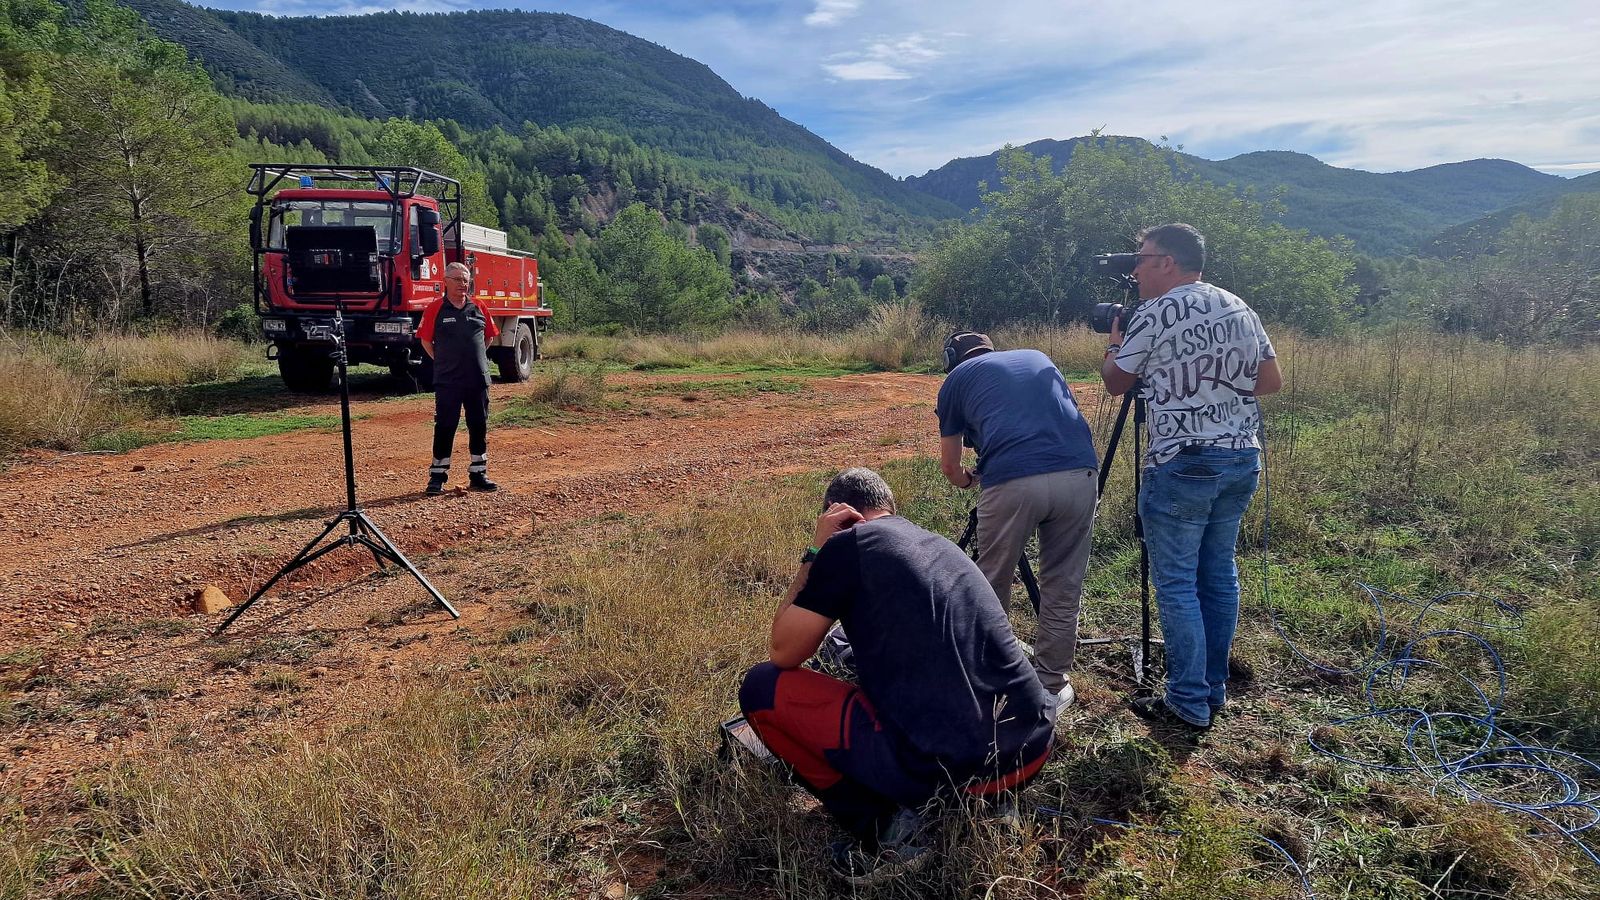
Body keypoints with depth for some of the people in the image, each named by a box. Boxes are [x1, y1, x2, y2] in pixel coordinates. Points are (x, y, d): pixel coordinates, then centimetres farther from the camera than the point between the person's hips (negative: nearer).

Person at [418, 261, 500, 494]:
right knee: (445, 427, 1)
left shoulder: (478, 308, 7)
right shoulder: (435, 309, -2)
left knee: (479, 427, 8)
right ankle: (437, 477, 10)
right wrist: (443, 361, 4)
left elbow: (489, 336, 19)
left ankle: (478, 475, 18)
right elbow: (426, 340, 4)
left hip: (478, 379, 3)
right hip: (447, 381, -3)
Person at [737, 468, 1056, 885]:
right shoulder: (943, 545, 20)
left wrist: (815, 553, 11)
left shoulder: (849, 543, -1)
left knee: (762, 687, 7)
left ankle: (883, 832, 5)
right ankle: (984, 797, 19)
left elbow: (785, 653, 5)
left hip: (945, 765, -7)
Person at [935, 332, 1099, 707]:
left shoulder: (955, 379, 22)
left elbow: (950, 468, 30)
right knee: (1063, 589, 16)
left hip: (1012, 482, -3)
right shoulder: (1039, 358, 30)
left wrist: (967, 479, 53)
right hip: (1079, 475, 3)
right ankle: (1052, 685, 27)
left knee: (992, 590, 16)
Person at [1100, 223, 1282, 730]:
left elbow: (1115, 382, 1)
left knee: (1176, 584, 0)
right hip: (1242, 459, 7)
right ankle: (1214, 690, 25)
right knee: (1219, 575, 15)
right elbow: (1271, 381, 14)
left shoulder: (1154, 315, -10)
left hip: (1182, 466, -7)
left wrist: (1115, 341, 19)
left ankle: (1189, 704, 6)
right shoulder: (1240, 310, 11)